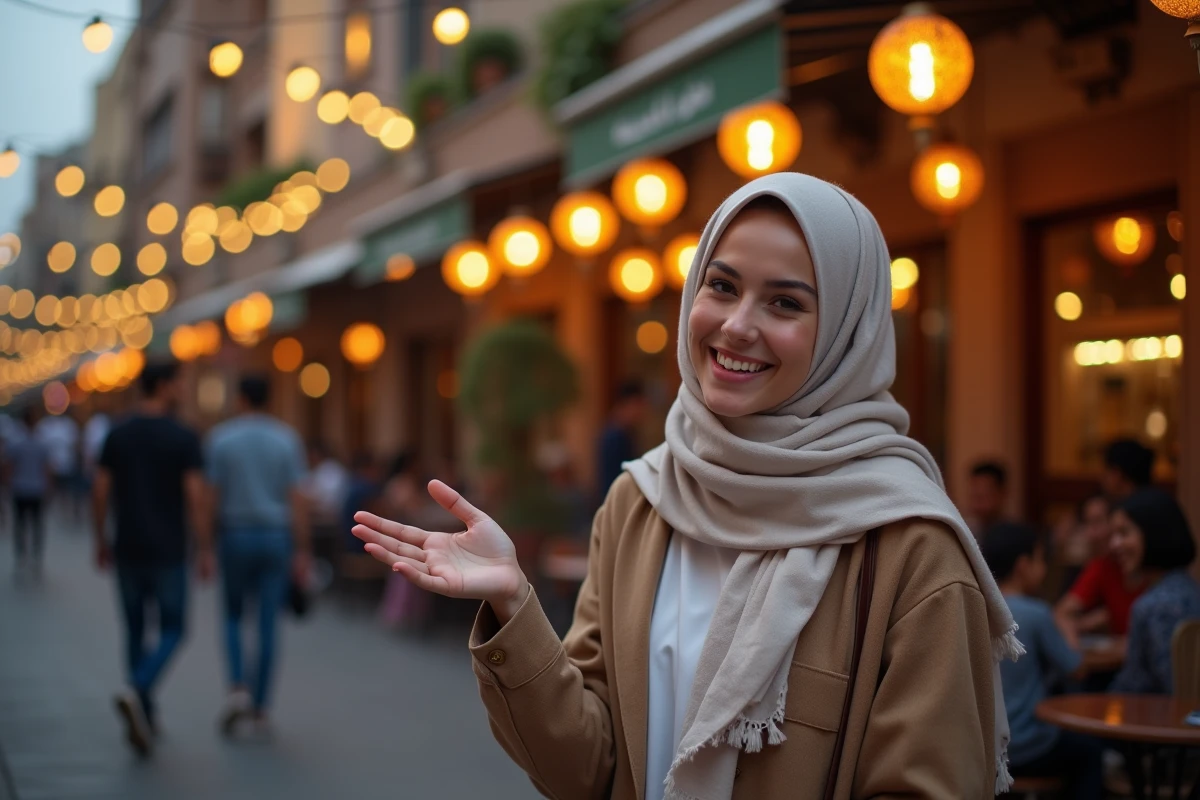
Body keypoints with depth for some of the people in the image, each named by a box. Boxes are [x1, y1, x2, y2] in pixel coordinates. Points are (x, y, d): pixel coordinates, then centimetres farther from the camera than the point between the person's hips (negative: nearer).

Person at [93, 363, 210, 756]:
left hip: (128, 550, 4)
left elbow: (100, 492, 2)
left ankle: (145, 716, 17)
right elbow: (195, 498, -13)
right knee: (171, 631, 6)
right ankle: (136, 692, -19)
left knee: (135, 631, 14)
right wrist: (205, 551, -8)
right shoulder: (184, 438, -9)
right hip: (168, 552, -4)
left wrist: (101, 542, 12)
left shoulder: (117, 436, 3)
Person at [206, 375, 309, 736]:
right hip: (277, 538, 1)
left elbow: (214, 496, -4)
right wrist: (301, 553, -3)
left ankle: (238, 688, -7)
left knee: (233, 617, 15)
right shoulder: (287, 439, 1)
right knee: (268, 623, 5)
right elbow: (297, 499, -5)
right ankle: (259, 709, 7)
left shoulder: (221, 437, -1)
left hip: (236, 535, -1)